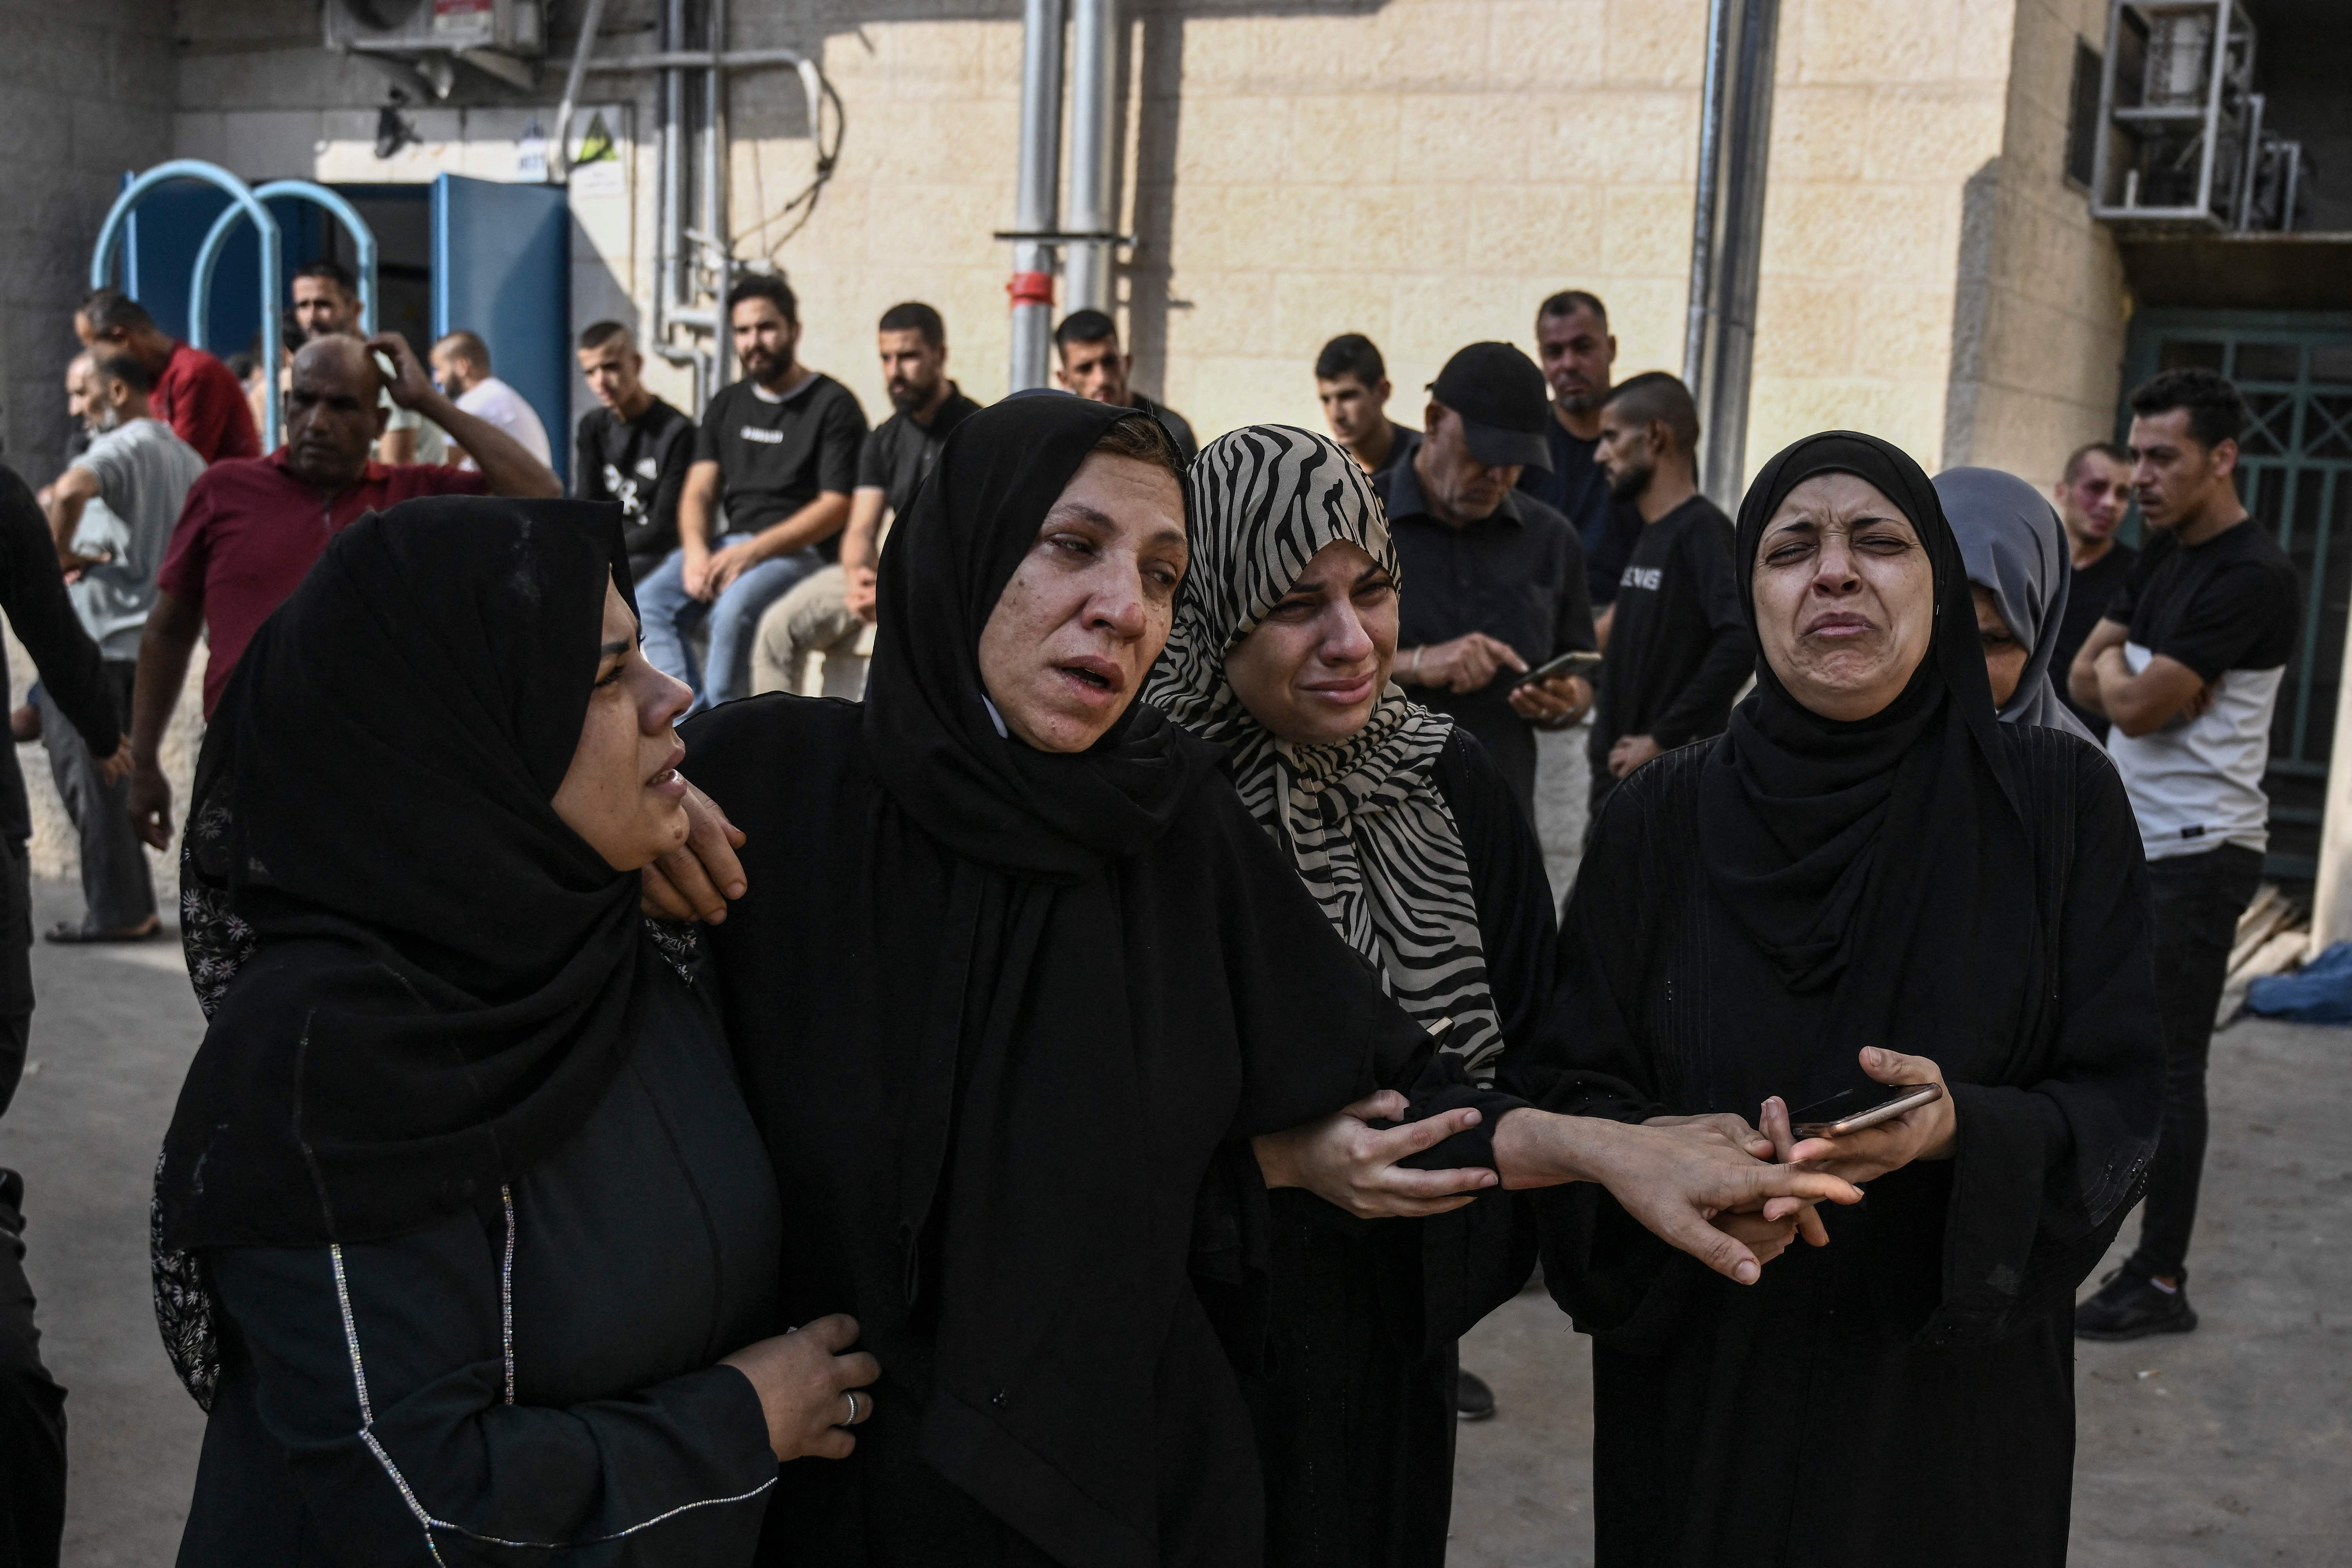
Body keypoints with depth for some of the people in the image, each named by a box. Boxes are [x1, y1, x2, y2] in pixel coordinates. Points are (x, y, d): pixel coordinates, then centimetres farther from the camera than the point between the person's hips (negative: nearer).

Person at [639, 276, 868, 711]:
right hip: (726, 545, 6)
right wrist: (696, 551, -11)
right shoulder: (727, 406, 19)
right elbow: (699, 491, 12)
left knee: (734, 610, -35)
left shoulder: (833, 405, -1)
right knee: (650, 603, -19)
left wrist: (753, 551, -17)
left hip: (799, 550, -6)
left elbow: (836, 507, -9)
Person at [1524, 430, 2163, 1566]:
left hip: (1956, 1398, 0)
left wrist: (1964, 1131, -27)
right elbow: (1562, 1085, -3)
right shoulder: (1660, 819, -4)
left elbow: (2120, 1098, -7)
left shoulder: (2057, 803, -6)